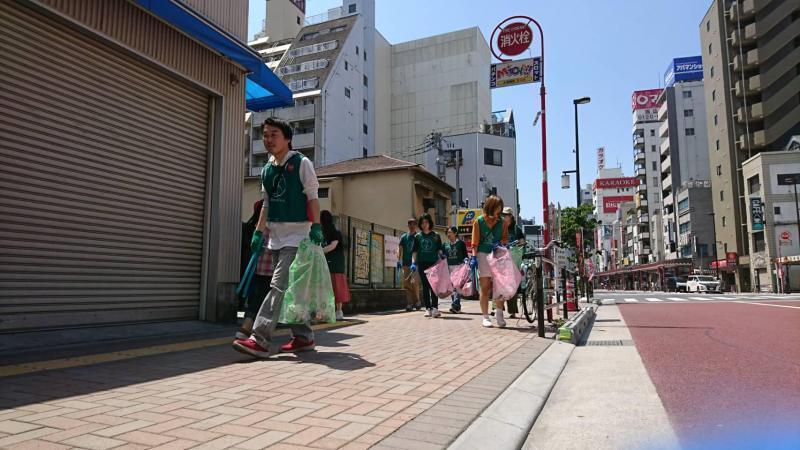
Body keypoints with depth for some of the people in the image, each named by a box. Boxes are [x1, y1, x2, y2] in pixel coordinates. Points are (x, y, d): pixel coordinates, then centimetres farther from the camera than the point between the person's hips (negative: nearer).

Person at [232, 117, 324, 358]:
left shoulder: (301, 163, -4)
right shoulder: (266, 170, 14)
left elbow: (312, 197, -7)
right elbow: (266, 204, 19)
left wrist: (316, 226, -17)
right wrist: (259, 232, 14)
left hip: (297, 234, -7)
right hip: (276, 236, 7)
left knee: (279, 286, -14)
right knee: (289, 289, 9)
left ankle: (260, 339, -16)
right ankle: (304, 336, 18)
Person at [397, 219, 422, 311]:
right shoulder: (404, 237, 13)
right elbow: (400, 249, 8)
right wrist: (398, 260, -4)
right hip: (405, 263, 3)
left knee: (414, 282, -15)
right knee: (406, 284, 1)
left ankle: (416, 301, 3)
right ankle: (409, 303, 7)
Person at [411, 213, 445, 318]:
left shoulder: (436, 236, 7)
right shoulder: (417, 236, 9)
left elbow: (439, 249, 7)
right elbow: (414, 251, 7)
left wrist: (441, 254, -14)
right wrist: (413, 262, -4)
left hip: (434, 263, -1)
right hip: (422, 263, 1)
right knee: (425, 286, 4)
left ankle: (435, 308, -7)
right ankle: (428, 308, 8)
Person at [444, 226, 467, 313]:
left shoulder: (461, 243, 2)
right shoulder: (445, 244, 14)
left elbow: (465, 255, 4)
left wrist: (465, 260, -14)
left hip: (458, 266, -5)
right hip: (449, 267, 5)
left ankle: (455, 304, -22)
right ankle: (457, 306, 15)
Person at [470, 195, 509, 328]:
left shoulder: (501, 222, 8)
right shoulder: (478, 221, 1)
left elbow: (505, 238, 11)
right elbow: (475, 242, -1)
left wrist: (499, 243, -10)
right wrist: (473, 257, -10)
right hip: (483, 255, -2)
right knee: (485, 288, 2)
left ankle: (499, 314, 11)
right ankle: (485, 317, 11)